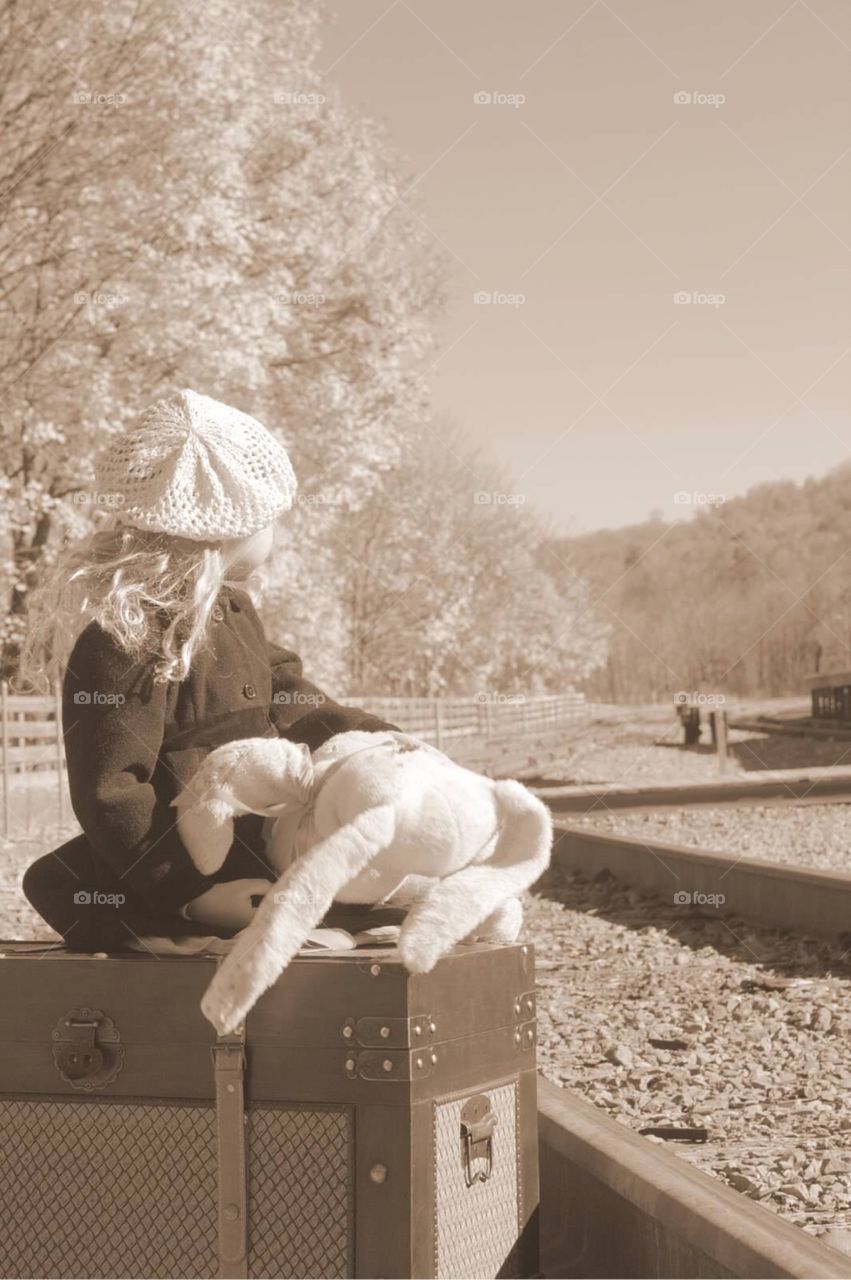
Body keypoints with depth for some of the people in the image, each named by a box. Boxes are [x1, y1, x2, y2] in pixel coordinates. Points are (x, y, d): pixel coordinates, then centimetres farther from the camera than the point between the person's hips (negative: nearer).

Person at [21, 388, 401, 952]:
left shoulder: (230, 608, 12)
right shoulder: (126, 637, -21)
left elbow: (291, 702, 20)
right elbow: (110, 791, -22)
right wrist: (191, 894, -25)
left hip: (258, 841, 10)